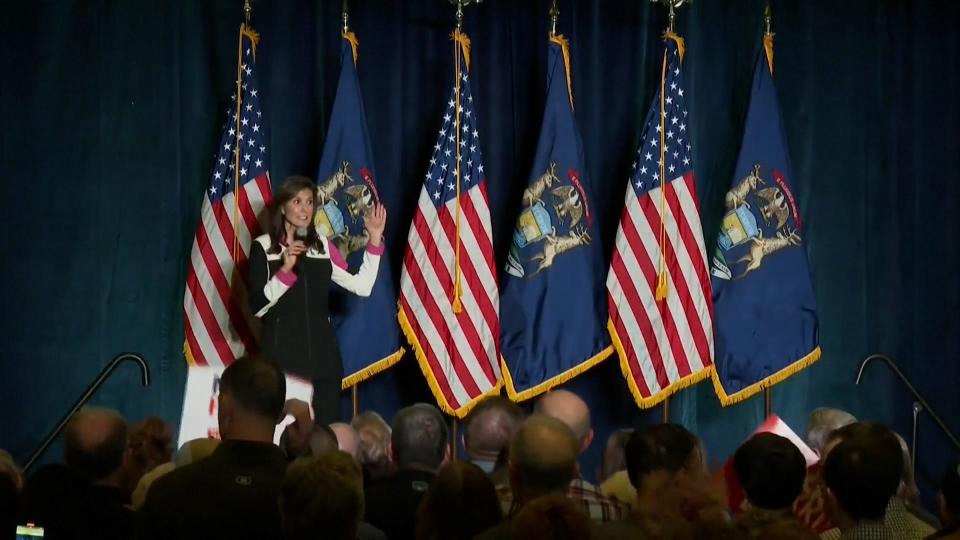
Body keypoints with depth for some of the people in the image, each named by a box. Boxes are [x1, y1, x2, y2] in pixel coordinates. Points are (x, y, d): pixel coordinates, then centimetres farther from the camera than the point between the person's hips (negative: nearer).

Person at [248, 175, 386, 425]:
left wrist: (375, 240, 3)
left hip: (322, 351, 4)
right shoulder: (263, 246, 1)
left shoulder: (323, 246, 12)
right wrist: (285, 270, -17)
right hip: (282, 351, -4)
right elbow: (257, 306, -7)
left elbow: (362, 286, 7)